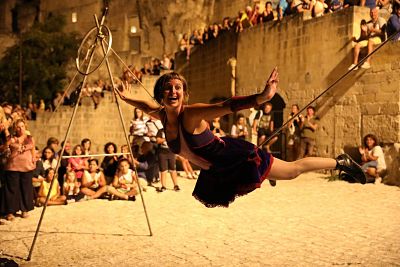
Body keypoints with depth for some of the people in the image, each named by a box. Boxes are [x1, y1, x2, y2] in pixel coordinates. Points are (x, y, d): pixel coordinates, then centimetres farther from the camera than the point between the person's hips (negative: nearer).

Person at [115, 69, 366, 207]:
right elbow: (147, 104, 18)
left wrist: (261, 97, -62)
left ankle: (341, 162, 25)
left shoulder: (191, 114, -31)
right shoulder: (163, 115, -9)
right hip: (215, 171, 7)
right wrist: (127, 97, 8)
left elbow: (228, 106, -47)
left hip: (236, 157, -7)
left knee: (292, 170, 5)